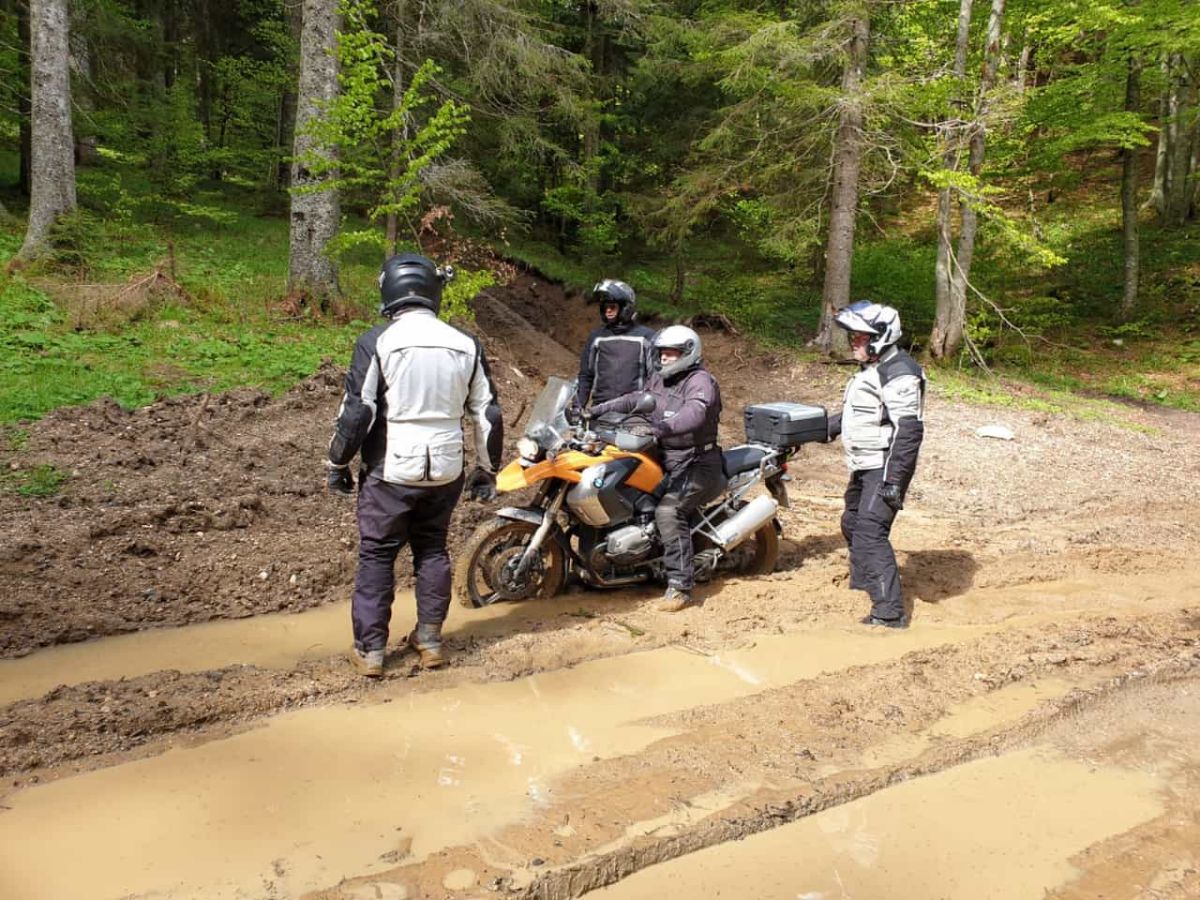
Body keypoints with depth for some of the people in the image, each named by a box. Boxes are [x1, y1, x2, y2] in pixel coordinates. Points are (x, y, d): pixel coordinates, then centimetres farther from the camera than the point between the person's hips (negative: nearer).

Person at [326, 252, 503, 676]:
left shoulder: (378, 341, -10)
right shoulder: (466, 345, 2)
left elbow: (357, 411, -10)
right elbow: (488, 413, 5)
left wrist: (338, 463, 3)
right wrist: (487, 469, 16)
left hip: (391, 470, -3)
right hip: (446, 470, 4)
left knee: (376, 555, 8)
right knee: (433, 550, 17)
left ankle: (370, 650, 13)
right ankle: (430, 640, 23)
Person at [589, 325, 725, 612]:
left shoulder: (700, 381, -15)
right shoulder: (660, 379, 13)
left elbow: (694, 412, -34)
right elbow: (637, 399, 21)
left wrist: (664, 426, -51)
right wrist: (598, 410, 11)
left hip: (697, 464, -10)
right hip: (667, 460, 10)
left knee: (668, 511, -30)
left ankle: (680, 585, -27)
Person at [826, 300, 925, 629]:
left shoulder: (899, 374, -20)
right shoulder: (871, 369, 14)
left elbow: (910, 430, -25)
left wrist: (894, 479, -28)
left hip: (885, 467, -11)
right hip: (865, 466, 11)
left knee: (870, 533, -16)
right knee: (852, 525, 24)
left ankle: (890, 611, -12)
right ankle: (863, 581, 46)